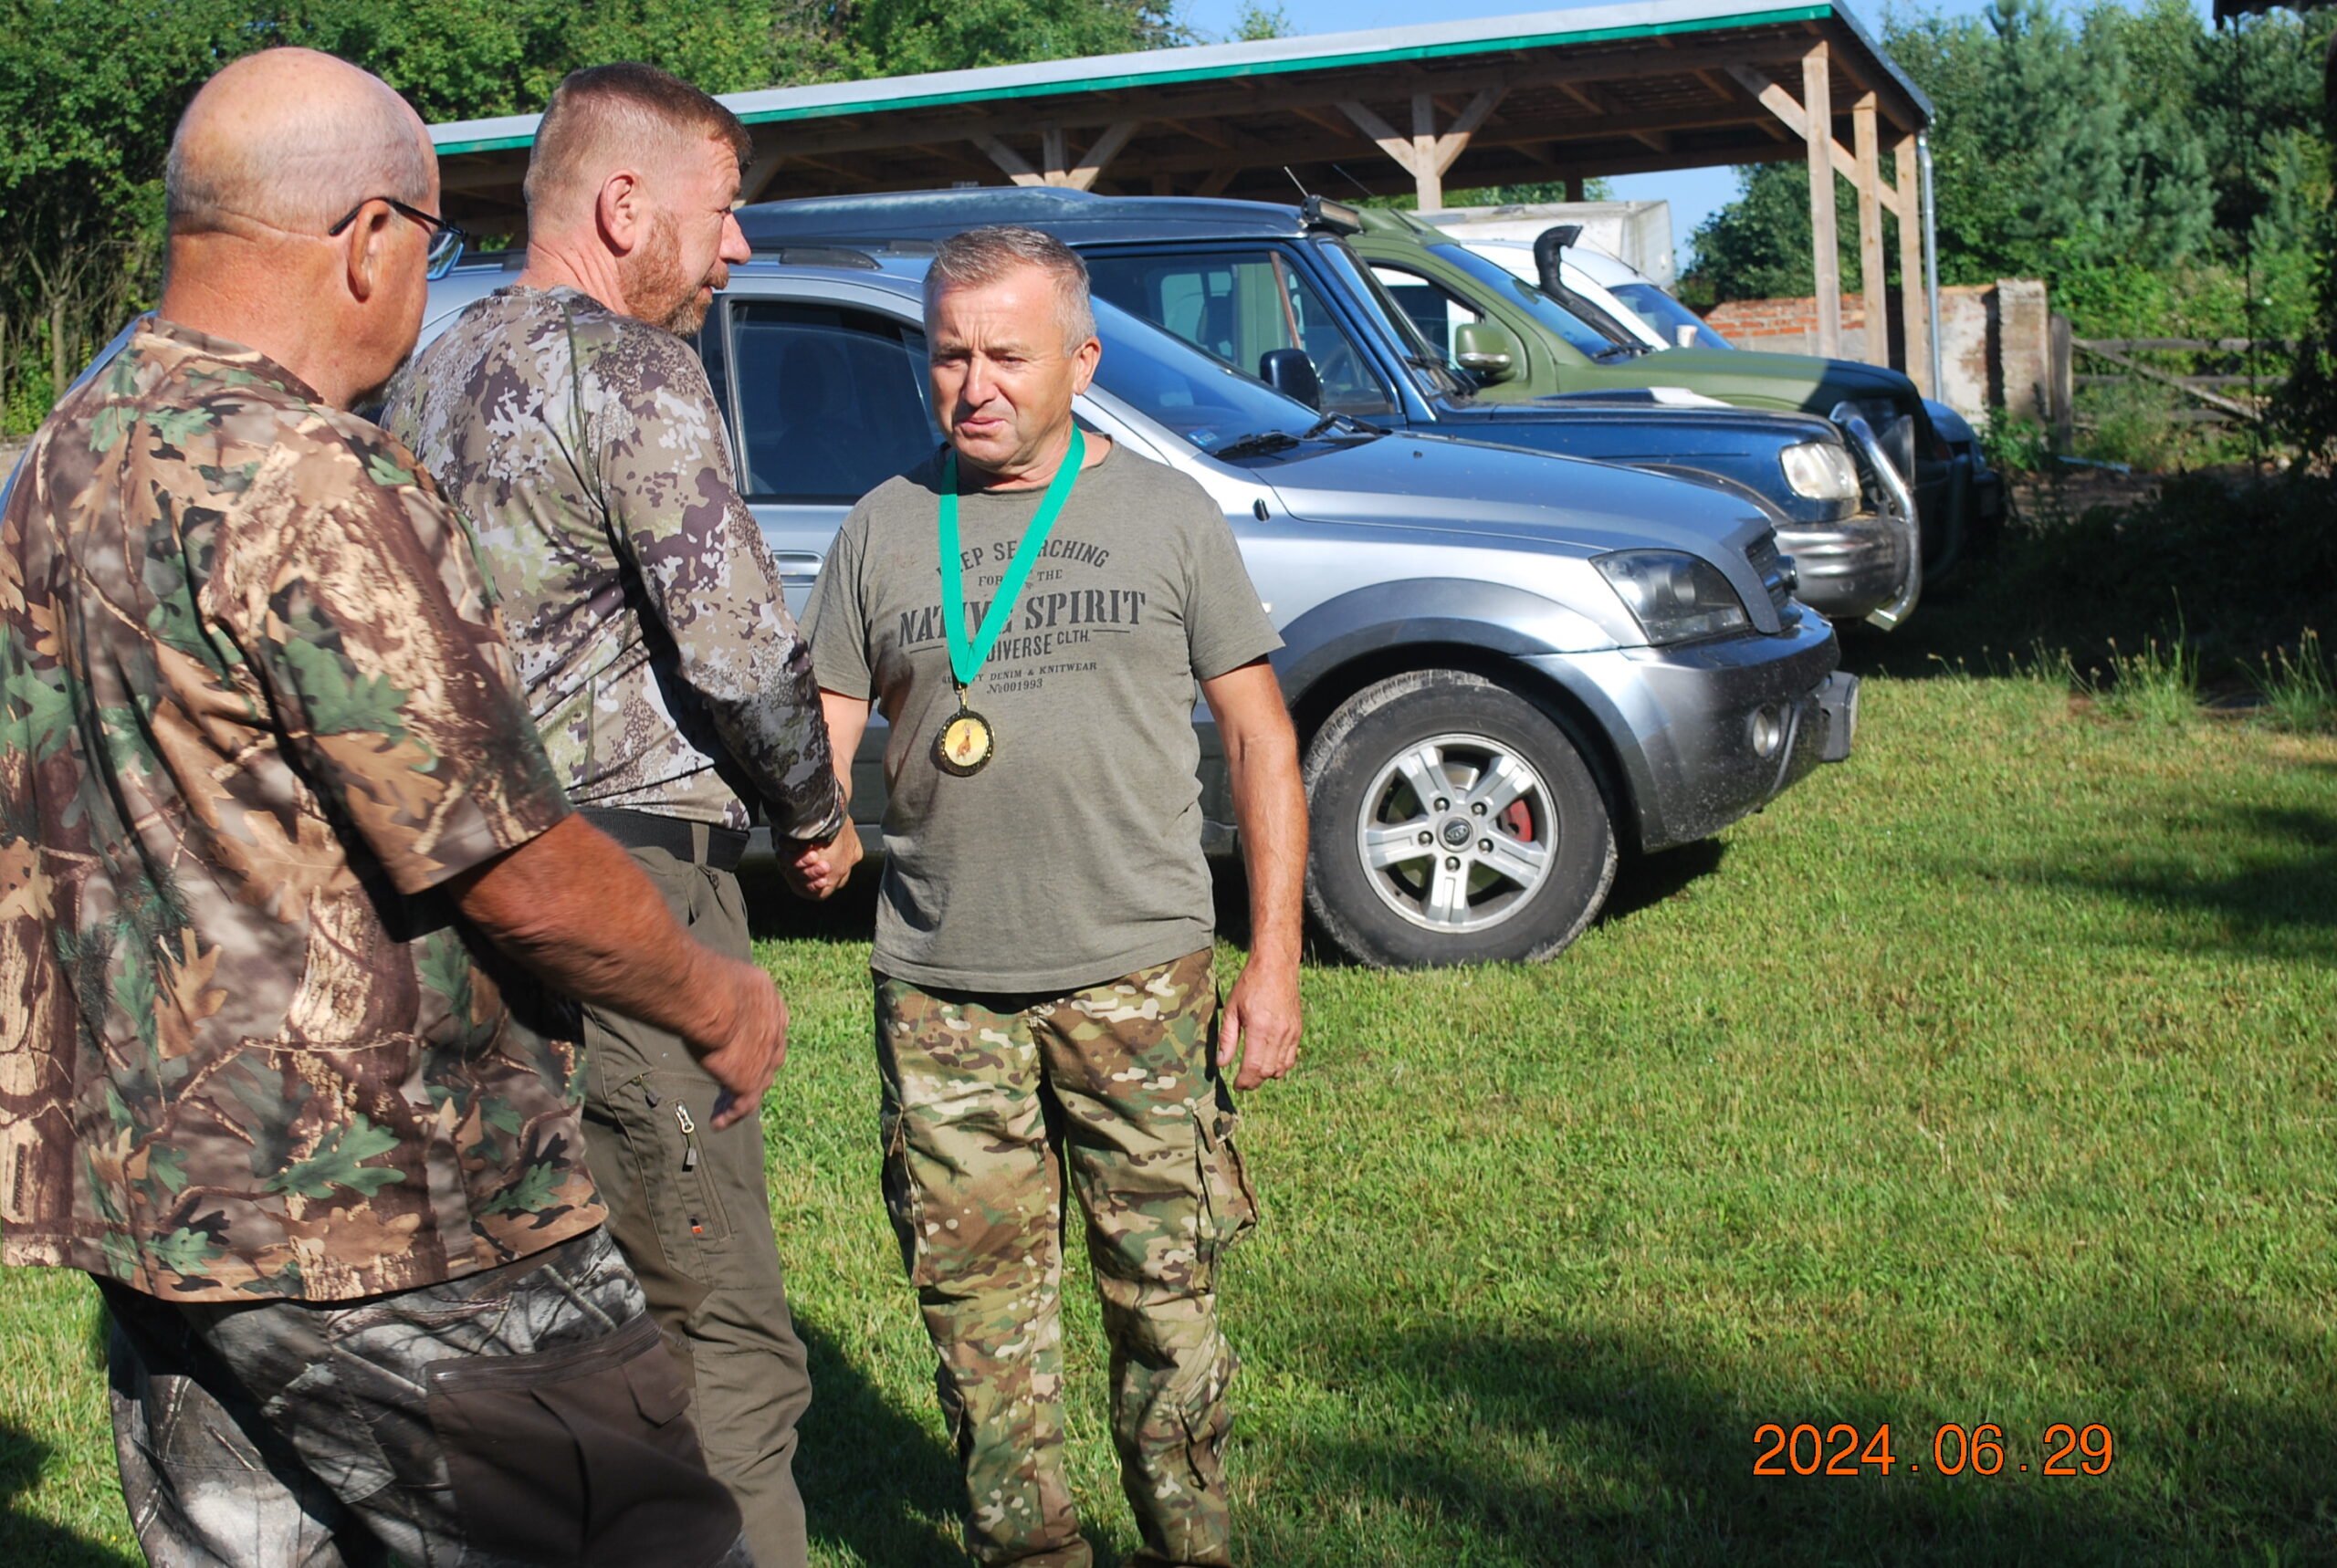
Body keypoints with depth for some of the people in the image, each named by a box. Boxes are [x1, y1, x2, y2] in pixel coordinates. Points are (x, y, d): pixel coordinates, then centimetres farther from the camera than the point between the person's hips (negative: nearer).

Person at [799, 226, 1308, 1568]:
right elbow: (823, 732, 11)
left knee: (1165, 1293, 2)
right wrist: (809, 826, -12)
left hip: (1137, 974, -1)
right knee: (983, 1306, 7)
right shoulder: (883, 529, 9)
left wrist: (1275, 962, 0)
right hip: (941, 989, 2)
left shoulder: (1165, 513, 5)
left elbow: (1262, 740, 6)